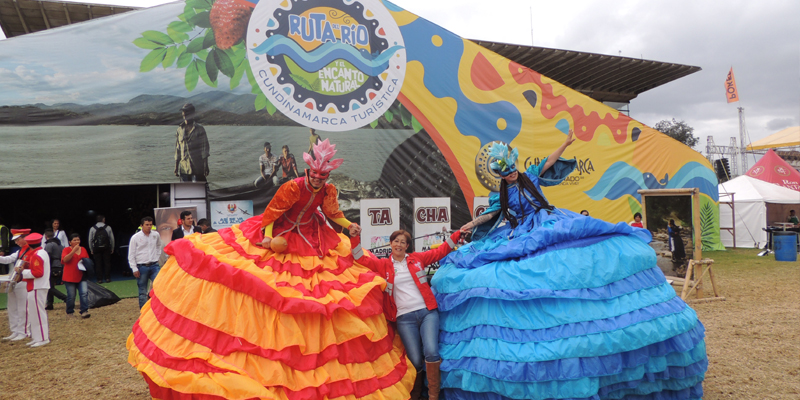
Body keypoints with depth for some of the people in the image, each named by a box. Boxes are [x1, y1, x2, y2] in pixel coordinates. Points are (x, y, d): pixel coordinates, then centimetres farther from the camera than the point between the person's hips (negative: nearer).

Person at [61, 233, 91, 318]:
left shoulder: (83, 249, 12)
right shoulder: (66, 250, -2)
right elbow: (65, 259, -19)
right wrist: (74, 250, -24)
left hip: (81, 277, 3)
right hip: (70, 277, -3)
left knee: (84, 293, -12)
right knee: (71, 296, 3)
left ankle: (84, 311, -12)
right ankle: (69, 312, 23)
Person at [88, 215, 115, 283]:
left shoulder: (92, 229, 0)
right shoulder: (108, 228, -1)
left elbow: (90, 240, 3)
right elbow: (112, 239, 2)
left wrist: (91, 249, 12)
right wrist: (112, 248, 11)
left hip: (96, 249, 0)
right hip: (106, 248, 0)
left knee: (98, 264, 4)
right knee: (107, 263, 4)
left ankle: (99, 279, 4)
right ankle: (107, 278, 3)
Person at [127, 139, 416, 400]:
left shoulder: (329, 191, -8)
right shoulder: (291, 187, -22)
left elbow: (333, 213, 6)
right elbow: (271, 212, -17)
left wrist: (350, 226, -8)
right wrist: (267, 237, -26)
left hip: (313, 242, 3)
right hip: (280, 236, -3)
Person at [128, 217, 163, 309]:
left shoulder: (156, 235, 3)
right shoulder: (135, 237, -5)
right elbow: (131, 255, -2)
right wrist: (134, 269, -7)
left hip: (154, 266, 2)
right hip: (141, 267, -2)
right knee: (142, 292, 6)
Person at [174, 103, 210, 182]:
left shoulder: (200, 129, -1)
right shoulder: (180, 130, 11)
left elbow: (205, 147, -5)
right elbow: (178, 148, 14)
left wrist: (205, 165, -11)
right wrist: (176, 166, 11)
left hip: (197, 167, -4)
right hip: (184, 167, 4)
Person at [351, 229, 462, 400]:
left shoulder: (417, 258, 11)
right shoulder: (383, 264, 9)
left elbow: (441, 251, 13)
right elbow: (361, 258, 5)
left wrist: (457, 234, 6)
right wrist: (355, 237, -9)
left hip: (427, 312, 0)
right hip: (404, 318, 0)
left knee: (431, 352, -18)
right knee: (415, 361, -3)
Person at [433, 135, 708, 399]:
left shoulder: (531, 175, 10)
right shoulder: (501, 194, 10)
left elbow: (550, 161, 5)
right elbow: (491, 213, 13)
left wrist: (566, 143, -4)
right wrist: (472, 224, 5)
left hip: (551, 228, 0)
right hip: (520, 239, 0)